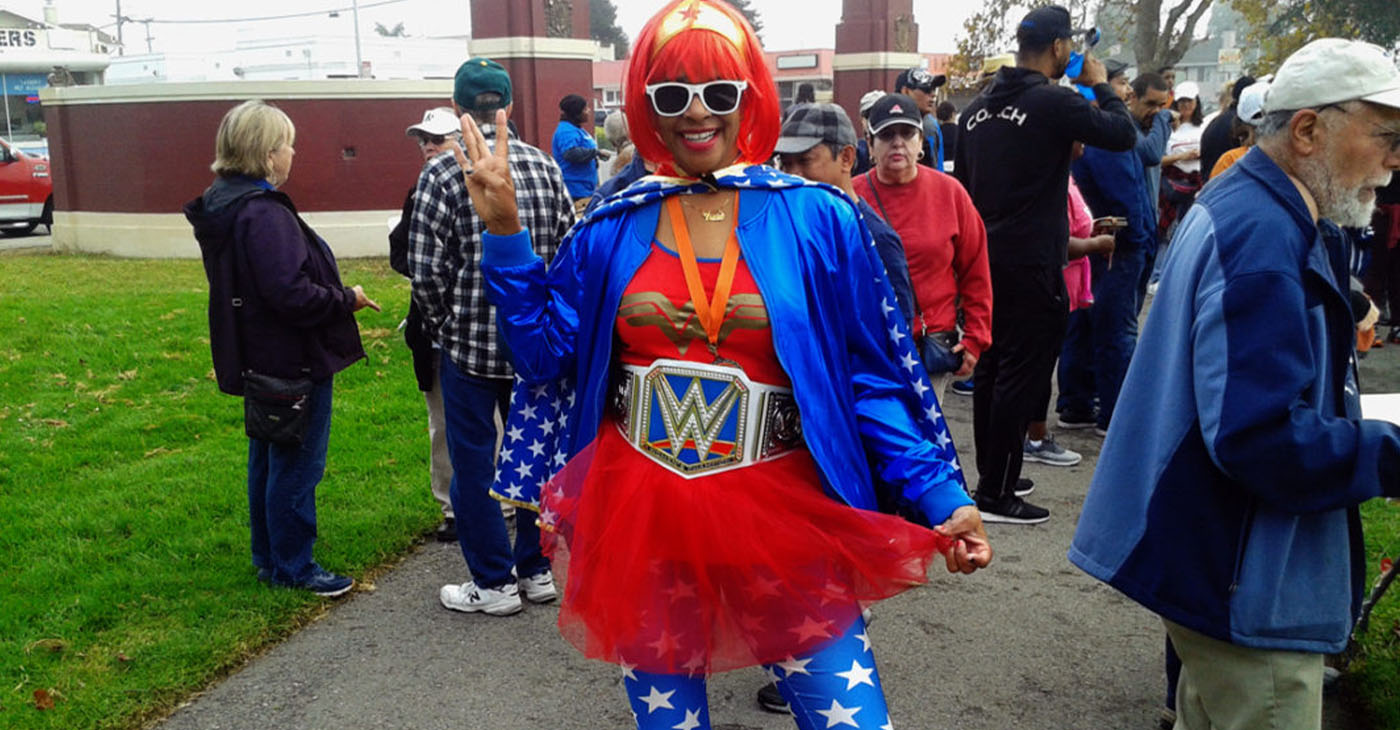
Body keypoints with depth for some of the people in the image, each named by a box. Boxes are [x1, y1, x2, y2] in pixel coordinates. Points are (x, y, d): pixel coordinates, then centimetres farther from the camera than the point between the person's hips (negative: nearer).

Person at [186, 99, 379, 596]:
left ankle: (269, 558, 33)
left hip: (260, 361, 11)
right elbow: (290, 294, -28)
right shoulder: (263, 214, -23)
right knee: (297, 465, 2)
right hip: (293, 360, -11)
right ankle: (293, 567, 15)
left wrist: (335, 294, 14)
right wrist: (347, 299, -14)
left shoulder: (225, 206, 9)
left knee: (267, 461, 20)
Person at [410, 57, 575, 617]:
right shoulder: (544, 165, 1)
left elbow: (426, 267, -12)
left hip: (470, 341, -4)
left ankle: (493, 582, 16)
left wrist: (444, 327, 4)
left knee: (473, 460, 8)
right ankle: (536, 570, 26)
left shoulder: (442, 172, -11)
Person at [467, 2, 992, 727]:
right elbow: (544, 354, 4)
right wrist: (504, 234, -2)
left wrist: (941, 496, -7)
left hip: (782, 526, -2)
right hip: (642, 529, 3)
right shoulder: (613, 230, 4)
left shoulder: (817, 219, -4)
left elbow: (873, 376, -1)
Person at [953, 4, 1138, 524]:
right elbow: (1124, 134, -9)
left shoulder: (977, 108, 10)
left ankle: (991, 475, 26)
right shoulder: (1053, 102, -12)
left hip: (985, 259, 8)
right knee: (1022, 374, -2)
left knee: (990, 367, 15)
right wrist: (1100, 85, 7)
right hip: (1031, 265, -8)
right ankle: (996, 496, 1)